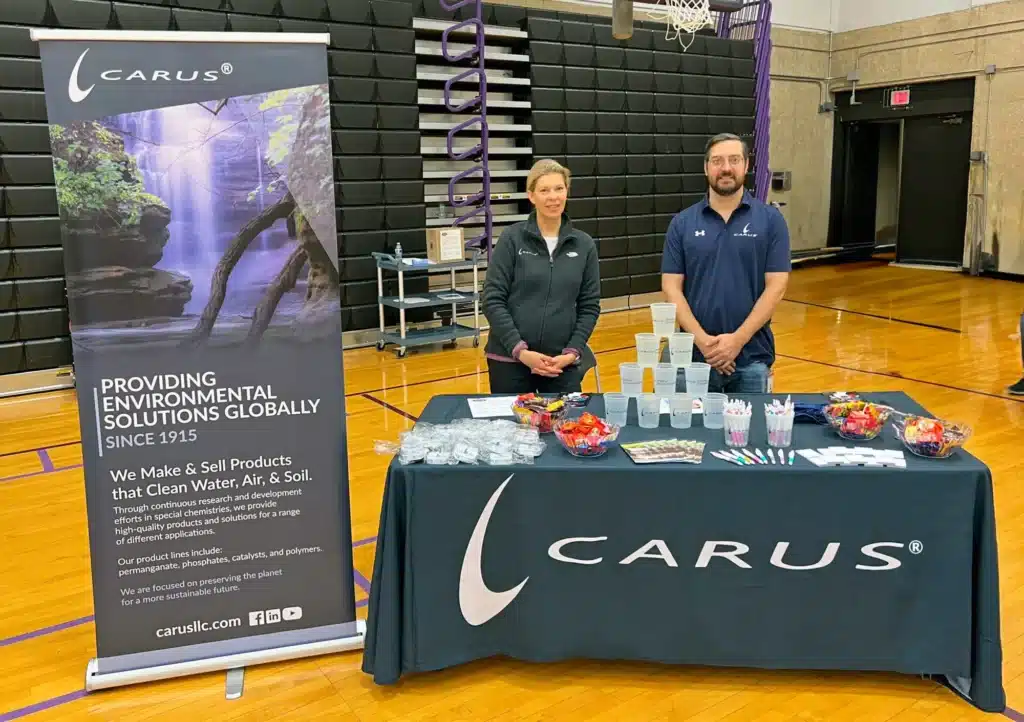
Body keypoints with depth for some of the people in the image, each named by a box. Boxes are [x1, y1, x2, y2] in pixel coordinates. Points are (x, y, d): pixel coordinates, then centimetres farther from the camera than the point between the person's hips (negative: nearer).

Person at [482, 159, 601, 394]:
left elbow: (590, 306, 6)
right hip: (510, 358, -2)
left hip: (562, 362, 2)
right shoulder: (512, 238, -3)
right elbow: (492, 300, -6)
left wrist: (572, 352, -6)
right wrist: (520, 350, -14)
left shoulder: (584, 245, 5)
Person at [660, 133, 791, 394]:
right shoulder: (682, 223, 4)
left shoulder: (770, 219, 1)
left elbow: (776, 286, -4)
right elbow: (671, 287, -1)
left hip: (752, 357, 0)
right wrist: (702, 340, -13)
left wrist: (737, 339, -14)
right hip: (694, 355, 1)